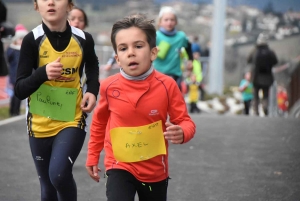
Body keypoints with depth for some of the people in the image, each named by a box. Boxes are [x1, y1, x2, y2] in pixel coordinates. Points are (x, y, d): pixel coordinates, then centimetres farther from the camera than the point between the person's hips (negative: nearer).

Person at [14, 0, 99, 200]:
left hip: (72, 120, -1)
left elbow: (92, 68, 17)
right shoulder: (32, 40, -11)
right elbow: (20, 90, -13)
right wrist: (43, 73, -31)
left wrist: (92, 91, -3)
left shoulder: (83, 39, -7)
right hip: (40, 123, 1)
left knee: (59, 174, -24)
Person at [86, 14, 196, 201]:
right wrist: (93, 156, 14)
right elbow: (99, 122, 7)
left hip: (155, 170, 1)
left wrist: (181, 133, -32)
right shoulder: (109, 87, -11)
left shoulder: (167, 85, -15)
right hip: (120, 167, -1)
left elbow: (185, 122, -9)